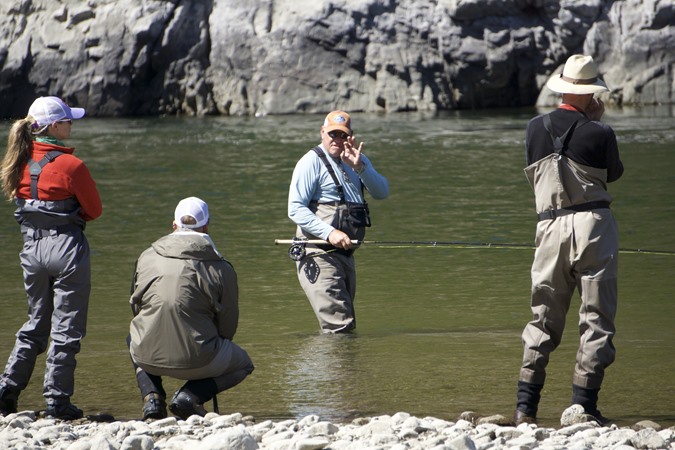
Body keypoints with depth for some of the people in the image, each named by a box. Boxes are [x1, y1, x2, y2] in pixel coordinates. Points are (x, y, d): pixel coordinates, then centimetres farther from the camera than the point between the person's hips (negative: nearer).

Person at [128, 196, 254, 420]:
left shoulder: (146, 258, 6)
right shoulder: (221, 269, -4)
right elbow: (227, 328, 2)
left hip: (148, 358, 3)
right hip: (196, 361, -3)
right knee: (243, 364, 27)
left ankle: (151, 395, 12)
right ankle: (192, 395, -1)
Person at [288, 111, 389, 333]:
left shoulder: (359, 160, 15)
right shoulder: (312, 162, -6)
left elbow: (382, 192, 0)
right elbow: (296, 209, -14)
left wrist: (360, 167, -16)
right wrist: (329, 233, -25)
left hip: (346, 253, 8)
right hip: (319, 254, -8)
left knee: (347, 326, 15)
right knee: (339, 326, -17)